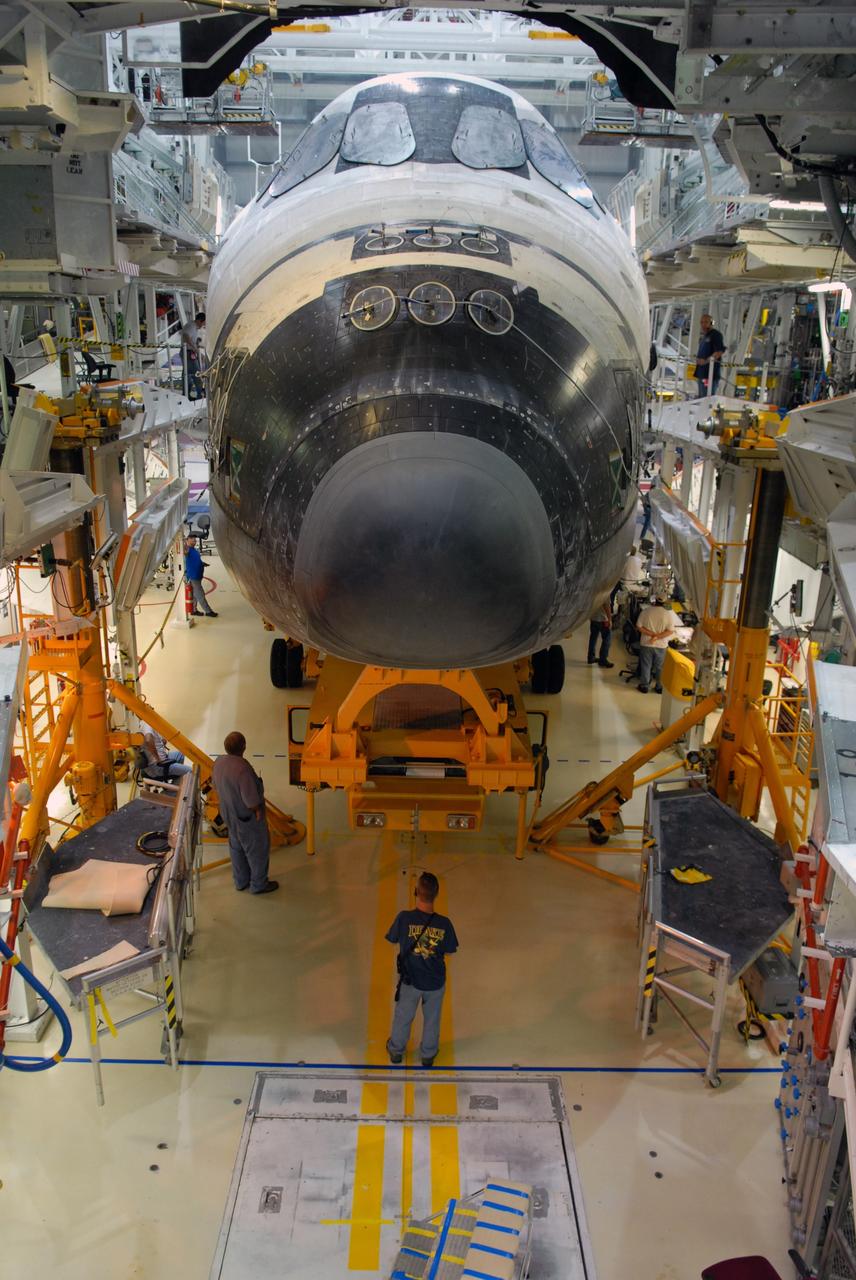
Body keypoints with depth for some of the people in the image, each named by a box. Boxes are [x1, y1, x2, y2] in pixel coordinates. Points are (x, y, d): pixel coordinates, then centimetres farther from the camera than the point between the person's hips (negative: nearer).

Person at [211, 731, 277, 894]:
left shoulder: (219, 762, -12)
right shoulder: (242, 769, -37)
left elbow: (216, 785, 4)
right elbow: (251, 799, -30)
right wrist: (258, 812, -11)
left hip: (229, 813, 8)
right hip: (248, 817, -8)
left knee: (236, 847, 27)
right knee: (257, 850, 16)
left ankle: (241, 881, 45)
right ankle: (259, 884, 35)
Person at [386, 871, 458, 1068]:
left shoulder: (404, 918, -29)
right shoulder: (444, 924, -26)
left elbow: (392, 938, -10)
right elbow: (449, 952, -11)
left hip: (410, 980, 0)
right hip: (435, 982, 0)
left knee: (403, 1016, 27)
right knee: (432, 1019, 27)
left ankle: (396, 1050, 50)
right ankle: (428, 1055, 48)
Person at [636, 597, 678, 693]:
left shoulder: (646, 611, -9)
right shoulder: (668, 614, -10)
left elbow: (639, 626, -9)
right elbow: (670, 631, -12)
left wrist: (652, 634, -11)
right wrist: (657, 637, -14)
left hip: (646, 644, 0)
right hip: (661, 645, 0)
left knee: (646, 666, 12)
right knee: (660, 667, 14)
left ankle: (644, 686, 19)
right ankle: (659, 687, 23)